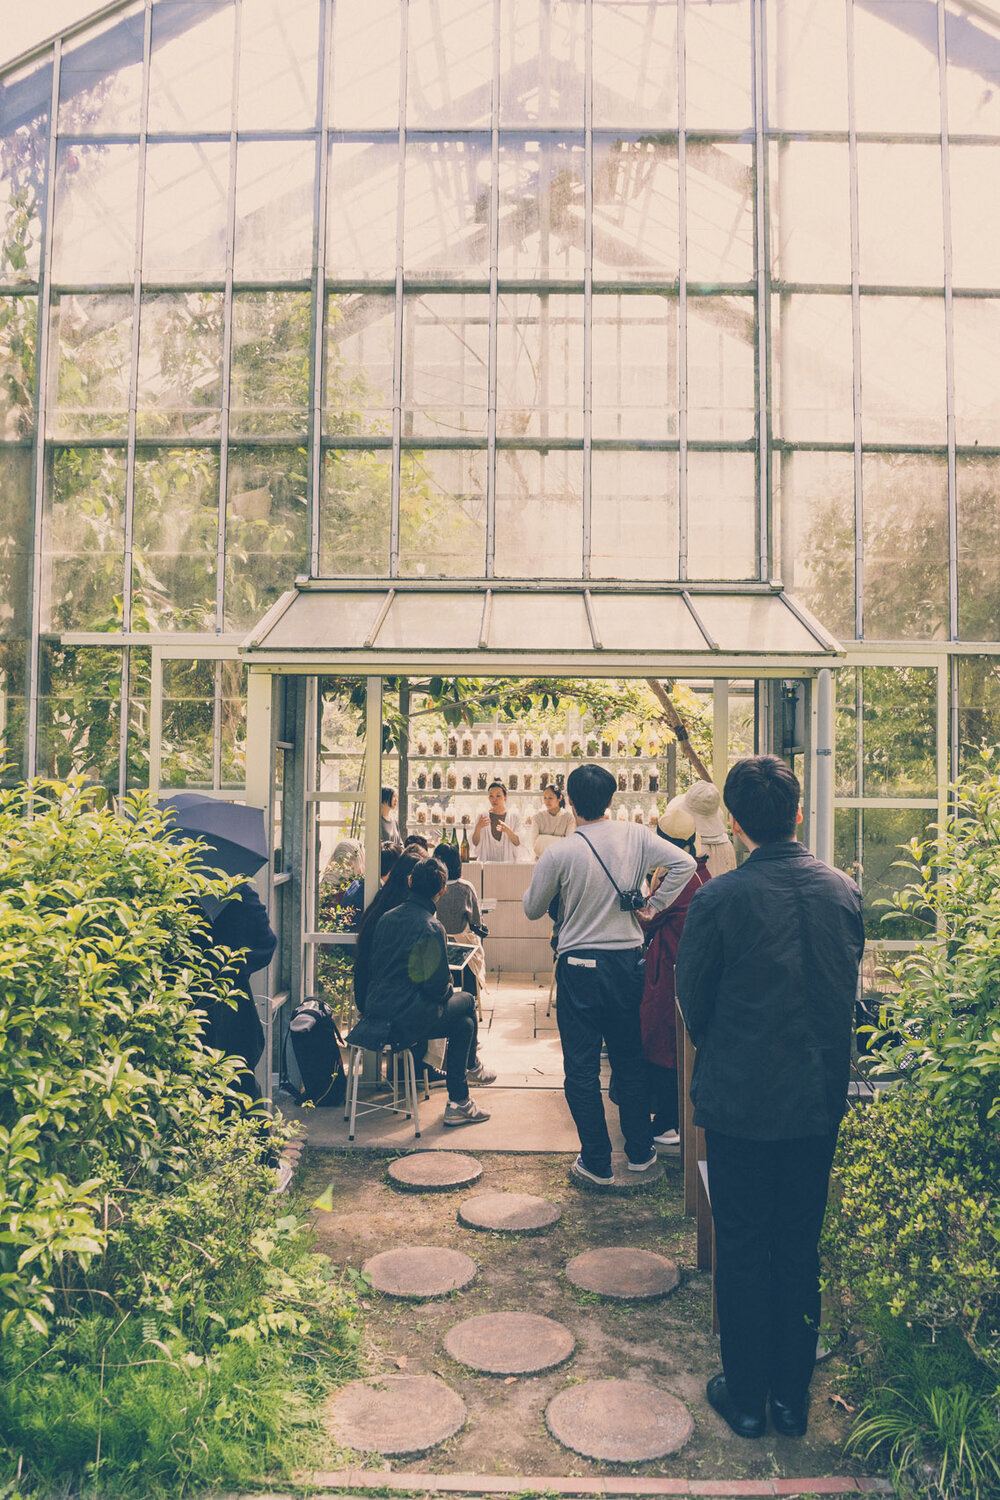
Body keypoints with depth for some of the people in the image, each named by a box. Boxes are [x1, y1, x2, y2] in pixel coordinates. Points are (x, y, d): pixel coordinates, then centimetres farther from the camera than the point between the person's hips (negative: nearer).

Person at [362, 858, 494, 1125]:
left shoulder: (387, 917, 5)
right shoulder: (431, 928, -17)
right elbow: (437, 985, -16)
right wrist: (449, 991, 9)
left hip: (376, 1009, 8)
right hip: (406, 1018, -8)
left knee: (462, 1022, 21)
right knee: (466, 1002, 15)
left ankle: (459, 1103, 29)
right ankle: (471, 1066, 35)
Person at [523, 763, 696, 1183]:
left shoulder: (559, 852, -12)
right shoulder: (635, 836, -4)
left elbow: (532, 909, 0)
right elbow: (684, 863, -9)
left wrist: (542, 877, 17)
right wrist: (654, 905, -2)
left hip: (579, 964, -3)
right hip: (627, 959, 4)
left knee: (582, 1067, 8)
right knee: (630, 1060, 18)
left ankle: (597, 1161, 14)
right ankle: (640, 1151, 29)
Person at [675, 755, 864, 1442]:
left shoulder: (719, 899, -18)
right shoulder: (844, 891, -6)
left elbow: (694, 1003, -6)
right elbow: (849, 993, 7)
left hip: (740, 1101, -4)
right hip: (820, 1101, 4)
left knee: (741, 1250, 13)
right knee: (800, 1250, 17)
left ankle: (746, 1396, 26)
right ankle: (794, 1396, 31)